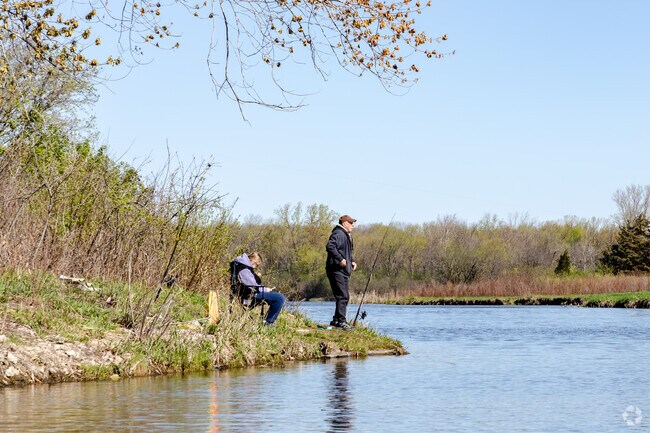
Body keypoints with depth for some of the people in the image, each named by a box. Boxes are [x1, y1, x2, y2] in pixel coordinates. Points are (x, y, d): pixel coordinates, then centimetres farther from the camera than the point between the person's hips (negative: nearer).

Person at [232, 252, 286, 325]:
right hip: (251, 296, -12)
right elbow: (253, 287, -21)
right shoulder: (244, 270, -19)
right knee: (280, 298, -21)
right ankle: (268, 322, -12)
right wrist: (265, 289, -8)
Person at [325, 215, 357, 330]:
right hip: (336, 270, -11)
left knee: (345, 297, 13)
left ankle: (336, 320, 19)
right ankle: (341, 321, -15)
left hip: (344, 271, 11)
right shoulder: (338, 234, -12)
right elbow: (330, 247, -26)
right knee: (342, 296, -14)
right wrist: (340, 259, -27)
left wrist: (352, 261, 13)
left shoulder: (347, 236, 23)